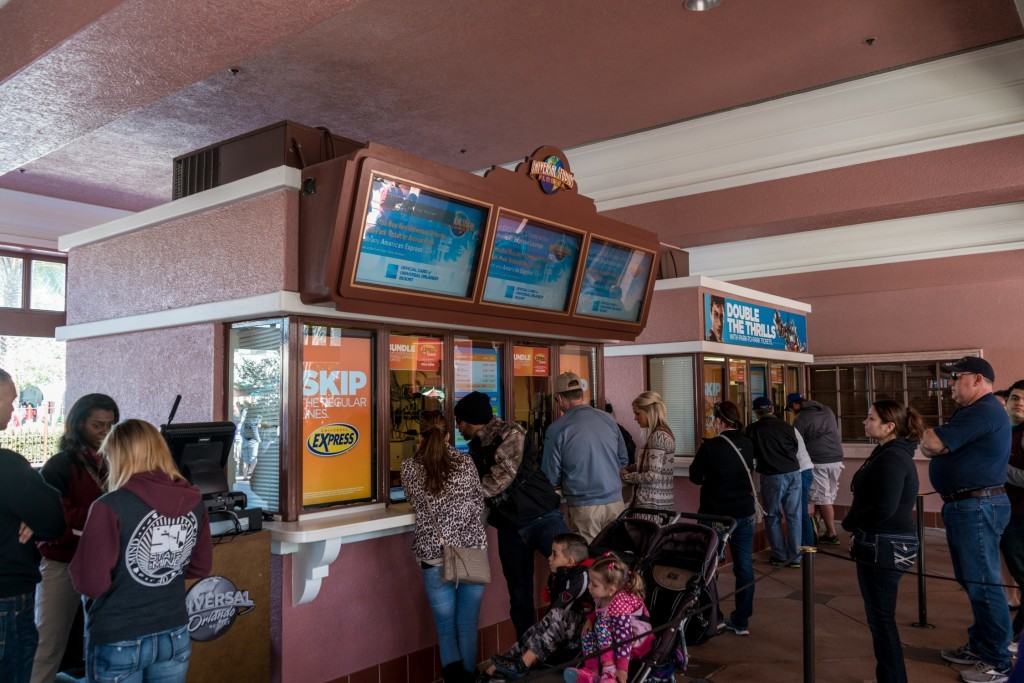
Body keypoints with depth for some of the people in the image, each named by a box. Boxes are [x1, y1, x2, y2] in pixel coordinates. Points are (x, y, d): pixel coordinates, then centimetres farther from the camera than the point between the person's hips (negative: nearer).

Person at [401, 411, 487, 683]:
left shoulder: (409, 468, -2)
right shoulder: (465, 463, -1)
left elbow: (419, 507, 11)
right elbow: (478, 504, 8)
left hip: (434, 555, -1)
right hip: (472, 551, 1)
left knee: (445, 627, 12)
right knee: (468, 625, 14)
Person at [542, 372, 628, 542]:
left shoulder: (556, 429, -9)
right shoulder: (608, 419, 3)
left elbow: (551, 477, -4)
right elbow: (623, 460, 13)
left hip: (583, 507, -4)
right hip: (615, 502, 4)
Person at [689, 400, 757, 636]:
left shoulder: (710, 447, -17)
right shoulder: (747, 445, -2)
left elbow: (695, 476, -9)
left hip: (715, 513, -4)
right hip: (744, 513, 4)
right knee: (744, 566, 11)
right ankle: (741, 621, 17)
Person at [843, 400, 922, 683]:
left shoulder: (892, 458, -20)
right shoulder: (889, 454, 12)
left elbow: (884, 508, -27)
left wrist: (849, 522, -12)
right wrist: (855, 522, 1)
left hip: (884, 548, -10)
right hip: (885, 545, 10)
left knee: (881, 619, 1)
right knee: (881, 618, 19)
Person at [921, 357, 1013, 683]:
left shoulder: (983, 411, -18)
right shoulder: (975, 411, 19)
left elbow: (933, 444, -23)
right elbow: (937, 446, 16)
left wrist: (926, 436, -2)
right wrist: (931, 441, -6)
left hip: (977, 507, -11)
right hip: (966, 505, 11)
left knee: (983, 584, -3)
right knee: (973, 582, 18)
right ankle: (979, 646, 29)